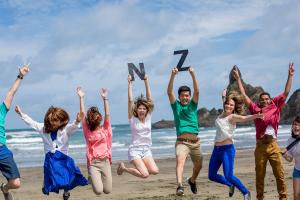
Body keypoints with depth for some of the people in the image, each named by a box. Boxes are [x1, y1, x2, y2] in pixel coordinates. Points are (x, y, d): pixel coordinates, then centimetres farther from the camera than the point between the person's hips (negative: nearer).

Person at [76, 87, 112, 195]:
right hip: (93, 163, -2)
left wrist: (105, 98, -9)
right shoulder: (87, 131, 1)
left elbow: (107, 115, -3)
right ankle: (92, 178, 23)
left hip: (105, 161, 2)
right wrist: (81, 98, -8)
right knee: (98, 191, -13)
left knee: (108, 191, 3)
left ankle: (97, 178, 37)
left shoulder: (105, 129, 4)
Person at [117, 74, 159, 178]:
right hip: (135, 149, -4)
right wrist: (130, 83, -10)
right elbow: (130, 101, -10)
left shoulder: (148, 117, 7)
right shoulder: (132, 119, -2)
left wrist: (146, 81, 1)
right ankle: (123, 167, 5)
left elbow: (149, 99, 3)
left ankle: (140, 166, 12)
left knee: (155, 171, -19)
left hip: (146, 150, 4)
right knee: (145, 174, -21)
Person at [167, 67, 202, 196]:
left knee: (198, 166, 19)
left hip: (195, 142, 3)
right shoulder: (176, 105, 5)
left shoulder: (193, 105, 7)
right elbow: (169, 92, -9)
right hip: (182, 142, -3)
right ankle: (180, 185, -45)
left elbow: (197, 91, -8)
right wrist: (173, 76, -21)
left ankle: (192, 181, 49)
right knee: (180, 161, -29)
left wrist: (193, 75, -19)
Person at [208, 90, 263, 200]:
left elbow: (244, 118, -31)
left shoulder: (232, 117, -10)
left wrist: (255, 116, -48)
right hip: (216, 149, 8)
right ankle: (231, 185, 35)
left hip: (227, 149, -8)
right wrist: (224, 96, 44)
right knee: (212, 176, 12)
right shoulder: (221, 115, 9)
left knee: (229, 176, -15)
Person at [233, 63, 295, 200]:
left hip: (273, 146, 0)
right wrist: (238, 79, 12)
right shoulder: (255, 109, 9)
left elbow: (286, 92, 9)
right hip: (260, 146, 0)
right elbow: (244, 95, 12)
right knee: (259, 175, 8)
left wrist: (290, 75, 7)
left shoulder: (275, 107, 8)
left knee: (279, 174, 0)